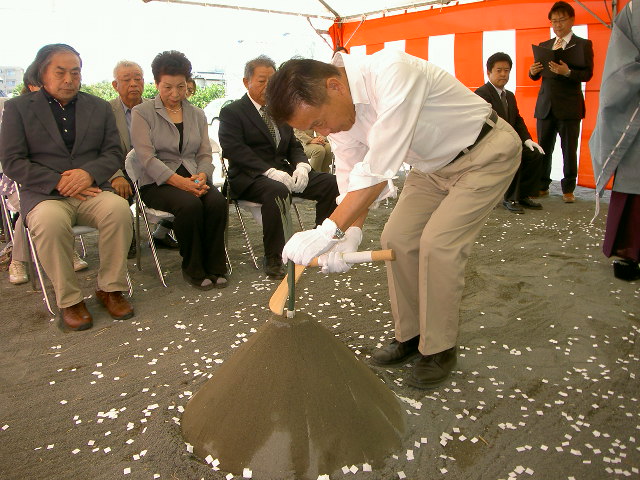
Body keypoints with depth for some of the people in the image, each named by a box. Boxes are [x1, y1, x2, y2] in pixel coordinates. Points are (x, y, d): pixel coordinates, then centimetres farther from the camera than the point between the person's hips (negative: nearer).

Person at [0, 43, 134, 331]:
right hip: (44, 194, -2)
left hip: (91, 190, 2)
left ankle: (111, 288, -13)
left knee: (119, 209, -31)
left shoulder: (99, 107, 17)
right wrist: (58, 183, -14)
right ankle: (68, 300, -19)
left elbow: (113, 154, 10)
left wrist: (89, 173, -13)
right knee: (50, 221, -36)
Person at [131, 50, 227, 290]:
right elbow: (146, 157, -9)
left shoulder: (197, 114, 17)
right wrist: (179, 181, -22)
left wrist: (202, 176, -13)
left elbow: (205, 154, 11)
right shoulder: (142, 113, 2)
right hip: (157, 183, -4)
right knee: (190, 204, -33)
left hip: (193, 178, 4)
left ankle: (214, 266, -12)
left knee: (218, 201, -28)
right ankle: (193, 269, -13)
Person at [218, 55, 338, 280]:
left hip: (282, 172, 6)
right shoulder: (231, 112, -1)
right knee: (277, 191, -38)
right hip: (250, 178, -6)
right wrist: (271, 171, -26)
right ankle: (273, 259, -26)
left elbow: (294, 145, 18)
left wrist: (301, 165, -6)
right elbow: (236, 151, -14)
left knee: (330, 182, -11)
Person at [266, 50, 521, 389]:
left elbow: (379, 167, -41)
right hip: (434, 164, 8)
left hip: (486, 152, -7)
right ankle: (409, 335, 18)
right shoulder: (335, 108, -10)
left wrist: (329, 231, -43)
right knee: (396, 239, 1)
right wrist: (350, 234, -21)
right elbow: (352, 178, -6)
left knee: (438, 242, -17)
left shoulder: (392, 72, -35)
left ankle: (439, 349, 3)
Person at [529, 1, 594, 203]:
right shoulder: (544, 46, 16)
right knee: (543, 149, 5)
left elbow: (587, 74, -8)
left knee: (569, 150, 0)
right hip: (545, 105, 4)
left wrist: (567, 72, -26)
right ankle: (542, 186, 16)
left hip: (569, 106, -3)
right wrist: (533, 71, -8)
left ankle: (568, 190, 9)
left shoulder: (583, 44, 3)